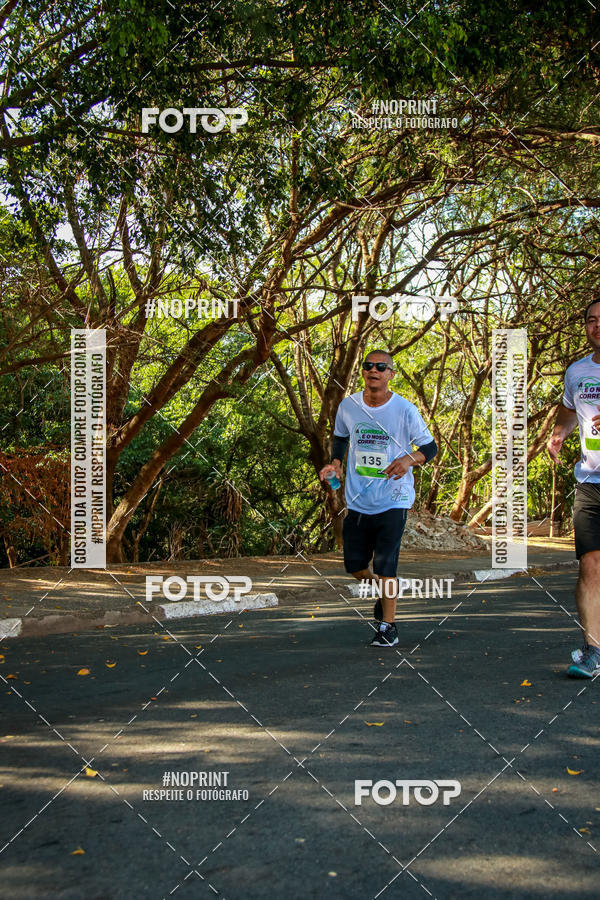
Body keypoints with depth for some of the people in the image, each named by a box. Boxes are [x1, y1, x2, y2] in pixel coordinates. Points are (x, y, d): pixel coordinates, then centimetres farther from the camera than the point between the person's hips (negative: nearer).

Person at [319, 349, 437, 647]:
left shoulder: (405, 410, -8)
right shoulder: (348, 406, 1)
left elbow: (430, 447, -1)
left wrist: (409, 458, -22)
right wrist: (335, 463, 1)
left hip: (393, 501, -4)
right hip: (357, 501, 4)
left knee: (385, 566, -8)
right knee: (355, 566, 8)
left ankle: (388, 626, 12)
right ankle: (385, 593, 40)